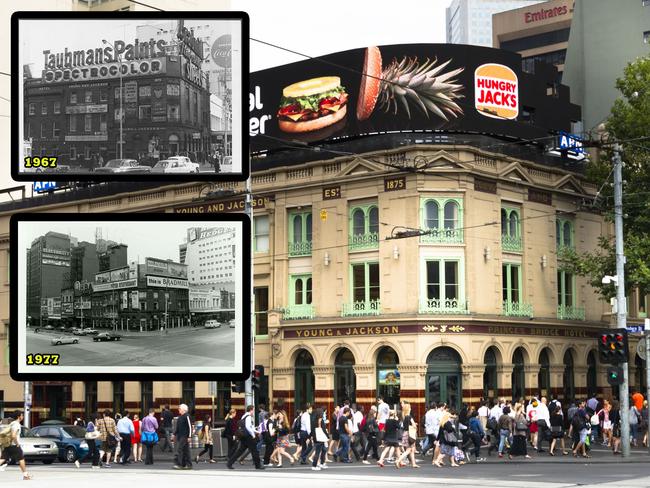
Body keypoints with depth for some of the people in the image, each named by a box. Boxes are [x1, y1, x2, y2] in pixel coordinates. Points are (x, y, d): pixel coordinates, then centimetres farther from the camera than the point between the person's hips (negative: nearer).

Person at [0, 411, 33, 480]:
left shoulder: (12, 423, 15)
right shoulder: (17, 425, -14)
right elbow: (13, 435, -25)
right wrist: (17, 443, -14)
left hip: (8, 445, 8)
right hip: (14, 445, -8)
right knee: (21, 459, 6)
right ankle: (25, 474, 12)